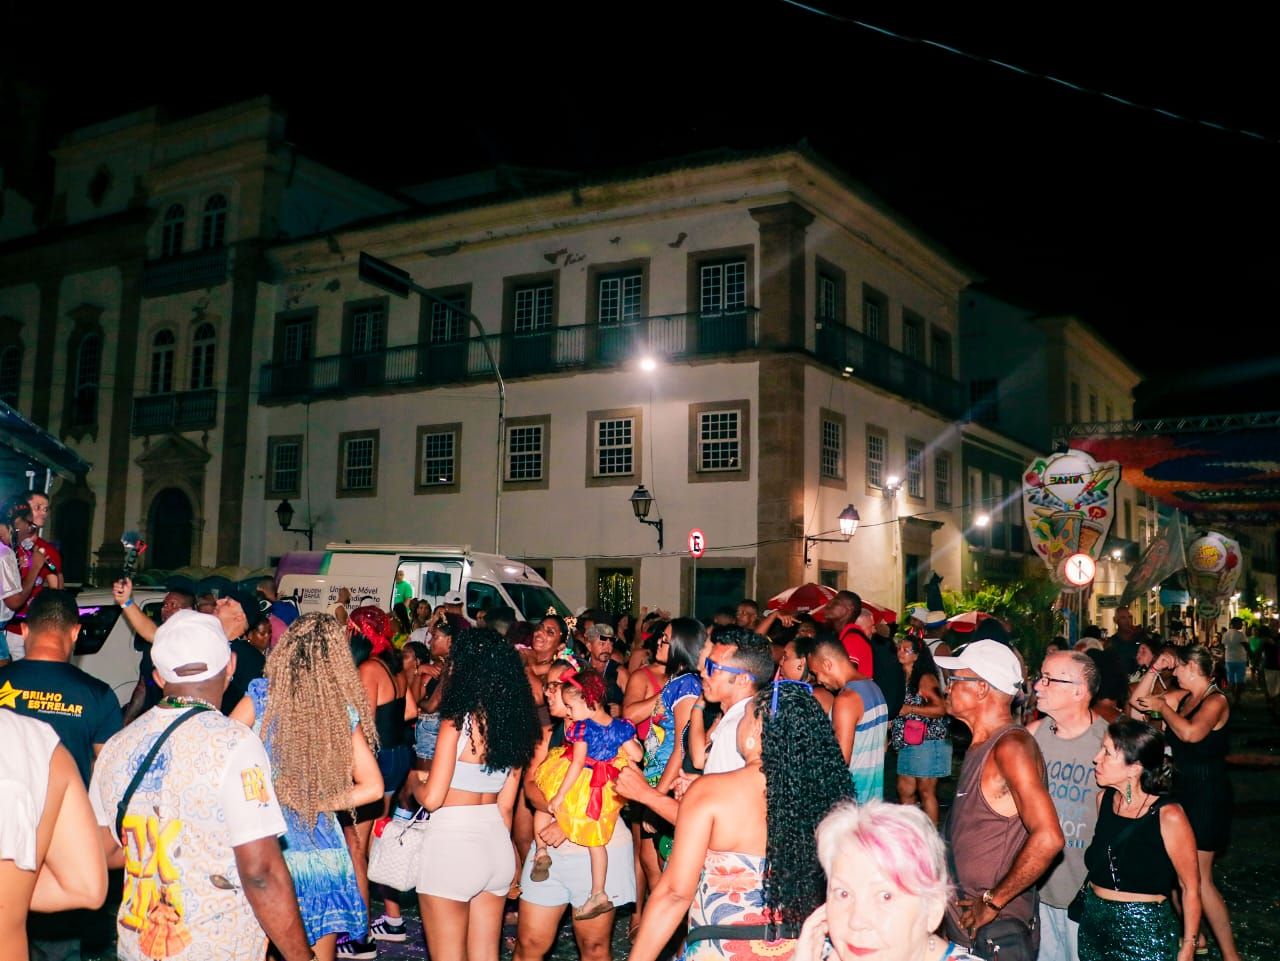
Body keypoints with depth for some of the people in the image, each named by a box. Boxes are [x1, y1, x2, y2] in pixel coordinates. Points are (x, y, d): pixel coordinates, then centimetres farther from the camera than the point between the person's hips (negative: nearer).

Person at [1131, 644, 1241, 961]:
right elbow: (1138, 701, 9)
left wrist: (1162, 706, -20)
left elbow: (1191, 733, -34)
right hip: (1181, 788, 8)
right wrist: (1155, 668, 0)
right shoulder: (1182, 696, 5)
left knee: (1197, 877, -6)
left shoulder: (1216, 700, -17)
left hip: (1206, 793, -8)